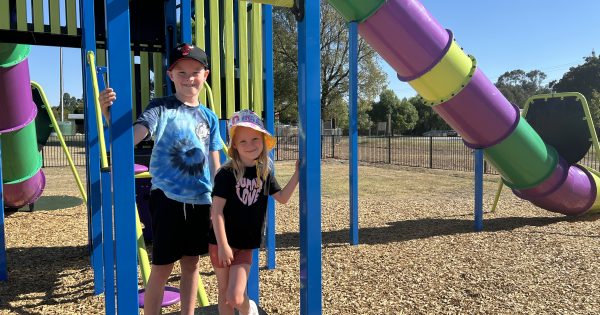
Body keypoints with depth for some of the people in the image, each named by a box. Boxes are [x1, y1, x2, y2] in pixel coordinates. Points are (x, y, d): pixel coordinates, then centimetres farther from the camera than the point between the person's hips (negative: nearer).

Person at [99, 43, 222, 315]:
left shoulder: (209, 117, 8)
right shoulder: (161, 107, -5)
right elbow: (131, 136, -21)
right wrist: (109, 114, -39)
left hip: (200, 200, 5)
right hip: (167, 197, -4)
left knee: (191, 263, 15)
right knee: (162, 268, 4)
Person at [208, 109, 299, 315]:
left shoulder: (265, 172, 0)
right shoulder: (227, 173, -15)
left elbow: (282, 197, 11)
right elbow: (216, 211, -15)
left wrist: (297, 174, 0)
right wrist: (223, 245, -17)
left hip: (246, 244, 2)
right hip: (222, 242, -2)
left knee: (235, 297, -5)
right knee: (224, 294, 10)